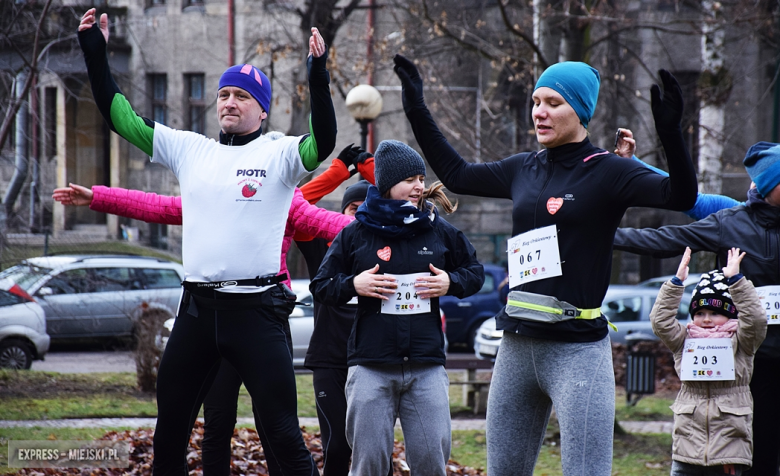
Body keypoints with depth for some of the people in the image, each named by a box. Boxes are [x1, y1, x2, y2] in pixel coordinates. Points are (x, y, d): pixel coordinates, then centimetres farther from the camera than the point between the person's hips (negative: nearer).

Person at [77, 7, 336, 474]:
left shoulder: (279, 155, -2)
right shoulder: (190, 149, 12)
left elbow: (323, 143, -22)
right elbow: (121, 117, 13)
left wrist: (318, 76, -33)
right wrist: (95, 53, 7)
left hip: (256, 309, -5)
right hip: (197, 308, 5)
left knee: (283, 435, -7)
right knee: (169, 431, 13)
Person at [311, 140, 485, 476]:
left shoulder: (439, 231, 8)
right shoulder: (356, 234, 4)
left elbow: (475, 272, 21)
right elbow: (321, 286, 10)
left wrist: (451, 283, 0)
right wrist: (352, 285, -9)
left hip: (427, 368, 1)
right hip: (371, 368, -1)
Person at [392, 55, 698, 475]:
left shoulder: (607, 172, -5)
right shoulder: (524, 170, 13)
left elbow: (680, 196, -19)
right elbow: (456, 175, 26)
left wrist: (670, 132, -35)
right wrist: (417, 111, 26)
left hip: (577, 349, -7)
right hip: (517, 346, 7)